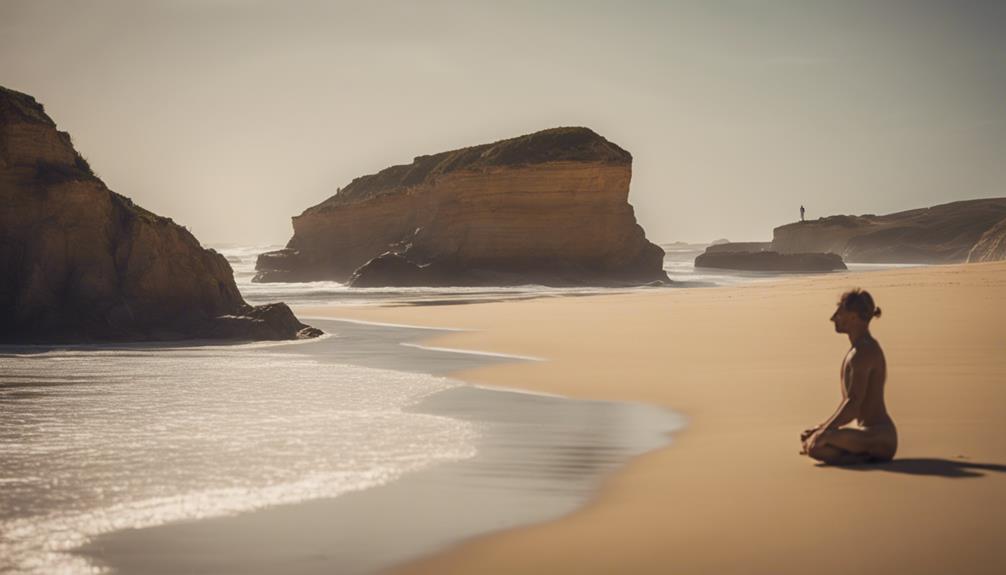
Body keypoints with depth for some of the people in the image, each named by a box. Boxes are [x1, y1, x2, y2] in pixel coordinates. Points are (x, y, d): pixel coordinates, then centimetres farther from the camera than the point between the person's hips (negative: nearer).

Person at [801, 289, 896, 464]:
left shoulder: (864, 351, -15)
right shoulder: (859, 350, 18)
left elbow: (853, 404, -22)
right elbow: (849, 403, 22)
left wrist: (822, 432, -19)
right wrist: (821, 428, 14)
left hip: (880, 437, -11)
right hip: (873, 433, 11)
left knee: (815, 444, -28)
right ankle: (866, 455, -3)